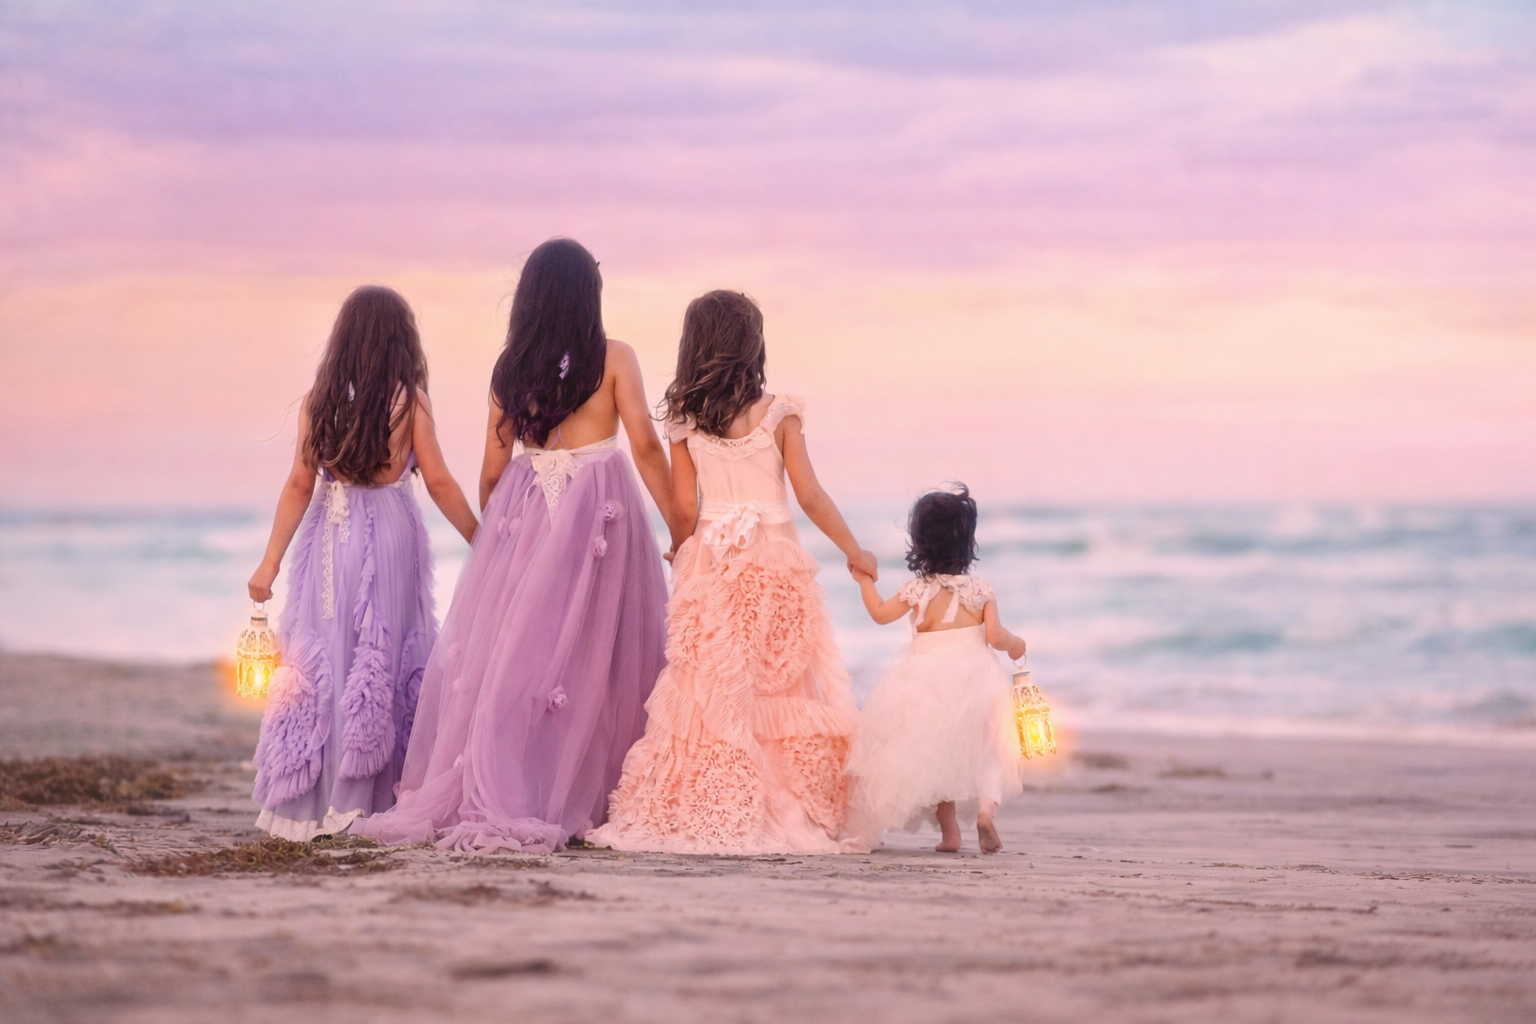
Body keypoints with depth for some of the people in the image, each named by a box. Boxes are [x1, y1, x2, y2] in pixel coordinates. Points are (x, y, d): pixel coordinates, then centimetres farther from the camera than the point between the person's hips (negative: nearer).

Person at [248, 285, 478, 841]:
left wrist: (270, 563, 3)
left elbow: (299, 485, 0)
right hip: (389, 534, -2)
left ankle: (310, 801, 9)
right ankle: (363, 799, 3)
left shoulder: (318, 401, 2)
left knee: (322, 662, 7)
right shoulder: (408, 398, -4)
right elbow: (438, 482, -5)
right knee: (384, 664, 3)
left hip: (328, 537, 3)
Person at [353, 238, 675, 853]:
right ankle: (570, 804, 1)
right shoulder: (613, 358, -1)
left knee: (504, 656, 4)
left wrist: (495, 531, 24)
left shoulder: (510, 369, 7)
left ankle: (469, 798, 3)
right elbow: (645, 445, -6)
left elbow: (492, 471, 9)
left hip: (521, 511, 3)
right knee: (588, 659, 2)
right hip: (599, 508, -3)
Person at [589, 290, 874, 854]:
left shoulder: (684, 420, 1)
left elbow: (685, 507, 2)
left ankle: (696, 816, 3)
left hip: (709, 564, 2)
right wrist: (854, 552, 6)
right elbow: (810, 496, -5)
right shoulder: (778, 414, -6)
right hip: (775, 564, -2)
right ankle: (795, 815, 1)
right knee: (784, 692, 3)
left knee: (708, 692, 5)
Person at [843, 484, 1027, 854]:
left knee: (936, 754, 12)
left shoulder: (917, 590, -5)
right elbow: (993, 635, -10)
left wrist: (865, 582, 18)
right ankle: (985, 809, -11)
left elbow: (881, 613, 4)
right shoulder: (979, 589, -4)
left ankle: (949, 830, 8)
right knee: (982, 751, 14)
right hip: (975, 677, 0)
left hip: (928, 682, 0)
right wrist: (1014, 644, 11)